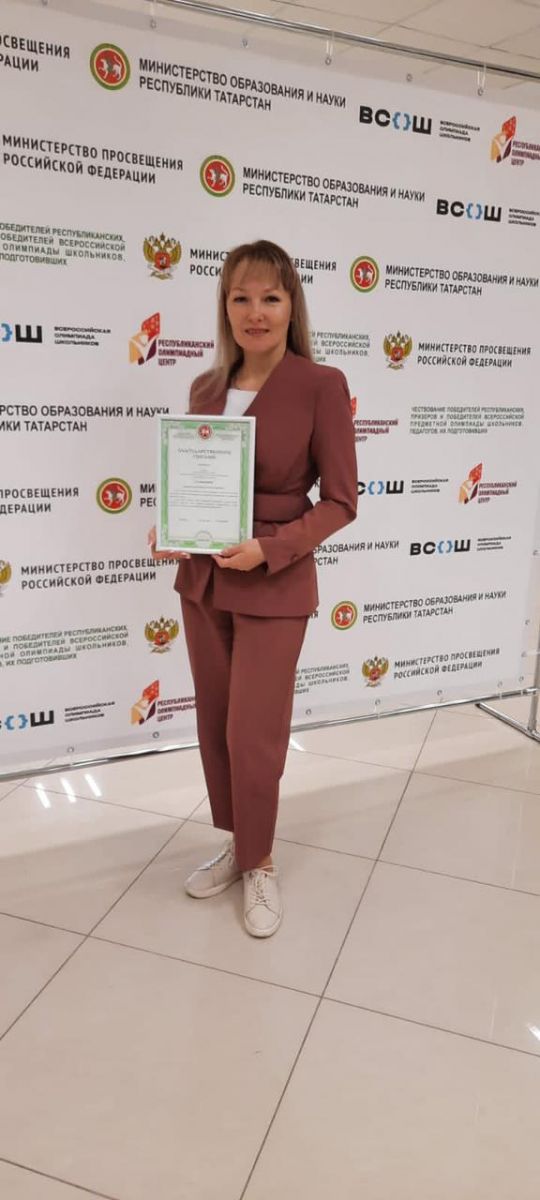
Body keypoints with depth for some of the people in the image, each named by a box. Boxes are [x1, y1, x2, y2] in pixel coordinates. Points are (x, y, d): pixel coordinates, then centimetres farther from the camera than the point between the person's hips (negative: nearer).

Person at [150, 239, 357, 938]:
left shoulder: (321, 385, -9)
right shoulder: (206, 389, 6)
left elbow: (340, 500, -9)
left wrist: (268, 549, -20)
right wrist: (169, 529, -6)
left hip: (273, 588, -5)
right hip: (202, 582, 6)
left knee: (253, 737, 4)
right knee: (214, 728, 15)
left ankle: (260, 863, 29)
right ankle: (237, 845, 37)